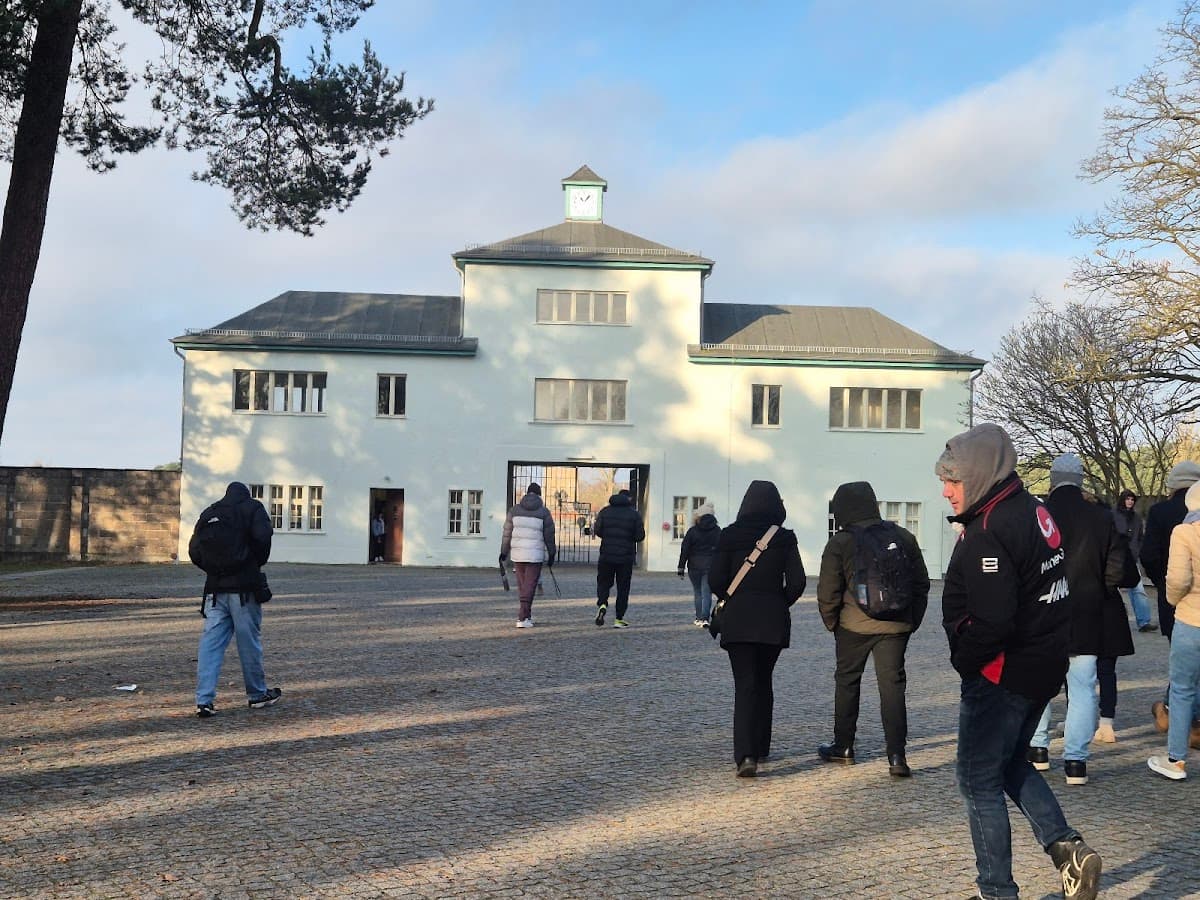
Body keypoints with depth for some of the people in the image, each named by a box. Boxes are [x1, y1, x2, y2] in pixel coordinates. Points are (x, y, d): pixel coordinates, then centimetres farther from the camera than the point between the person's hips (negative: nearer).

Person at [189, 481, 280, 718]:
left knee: (211, 642, 3)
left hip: (215, 588, 5)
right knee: (249, 641, 4)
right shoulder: (252, 508, 2)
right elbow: (262, 537, -14)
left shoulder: (208, 515, 16)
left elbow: (194, 551, 9)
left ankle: (204, 700, -3)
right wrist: (258, 563, 3)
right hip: (244, 587, -4)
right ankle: (257, 695, 16)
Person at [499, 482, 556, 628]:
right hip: (535, 555, -3)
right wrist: (551, 554, 9)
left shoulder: (515, 509, 6)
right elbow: (549, 536, -1)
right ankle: (522, 618, -8)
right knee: (529, 586, -1)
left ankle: (527, 616, 22)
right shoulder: (544, 512, -2)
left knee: (522, 586, 15)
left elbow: (507, 533, 7)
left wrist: (504, 552, 14)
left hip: (517, 554, 3)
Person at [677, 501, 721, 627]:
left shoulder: (692, 531, -2)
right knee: (707, 593, -1)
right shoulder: (718, 531, 1)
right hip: (711, 566, 0)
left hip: (695, 566, 0)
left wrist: (681, 567, 2)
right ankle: (704, 618, -13)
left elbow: (684, 550, -2)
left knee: (697, 592, 13)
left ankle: (699, 618, 18)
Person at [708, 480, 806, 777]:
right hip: (773, 620, 1)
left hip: (737, 619, -1)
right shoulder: (784, 538, -3)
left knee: (745, 685, -2)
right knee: (763, 683, 19)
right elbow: (796, 582, -5)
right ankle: (760, 747, 27)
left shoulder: (730, 535, -3)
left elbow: (716, 580, -5)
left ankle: (746, 755, -16)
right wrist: (780, 604, 12)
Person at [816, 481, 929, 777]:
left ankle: (843, 747, 23)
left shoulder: (839, 543, -7)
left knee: (846, 681, 14)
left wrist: (831, 622, 8)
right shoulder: (902, 536, 5)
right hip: (896, 625, 2)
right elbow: (921, 582, 9)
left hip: (854, 625, -2)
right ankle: (896, 756, -4)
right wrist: (913, 620, 16)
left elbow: (828, 592, -7)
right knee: (892, 686, 3)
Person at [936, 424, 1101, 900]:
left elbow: (991, 622, -28)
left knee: (979, 781, 5)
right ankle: (1067, 848, 15)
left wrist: (963, 661, -12)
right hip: (1044, 666, 10)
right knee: (1012, 764, 25)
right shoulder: (1033, 511, 6)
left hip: (1002, 676, -10)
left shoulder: (987, 533, -24)